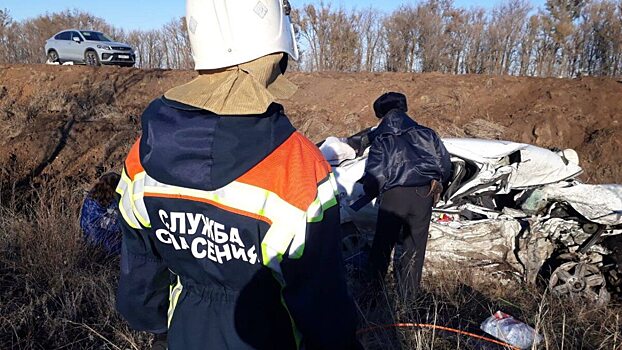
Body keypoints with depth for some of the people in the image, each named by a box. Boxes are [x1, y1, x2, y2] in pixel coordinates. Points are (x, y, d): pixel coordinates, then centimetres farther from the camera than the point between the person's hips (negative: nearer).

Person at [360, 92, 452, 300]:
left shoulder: (381, 140, -1)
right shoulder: (426, 133, 6)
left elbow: (375, 176, -9)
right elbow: (445, 164, 8)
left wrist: (370, 192, 11)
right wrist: (436, 184, 25)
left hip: (393, 197, -2)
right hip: (424, 195, 3)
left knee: (383, 244, 15)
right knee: (414, 248, 14)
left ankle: (374, 289, 26)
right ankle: (408, 296, 23)